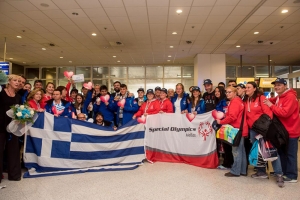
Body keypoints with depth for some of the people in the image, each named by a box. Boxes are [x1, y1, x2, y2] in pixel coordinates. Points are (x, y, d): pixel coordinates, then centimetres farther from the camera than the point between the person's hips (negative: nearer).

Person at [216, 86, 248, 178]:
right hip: (240, 129, 11)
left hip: (237, 129, -11)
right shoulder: (238, 101, 18)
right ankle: (242, 170, 23)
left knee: (236, 150, -3)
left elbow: (232, 117, -24)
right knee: (241, 150, 14)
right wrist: (224, 117, 5)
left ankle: (235, 171, 5)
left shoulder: (234, 102, -15)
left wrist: (221, 121, -13)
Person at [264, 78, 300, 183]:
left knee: (290, 154, 1)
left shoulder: (290, 97, -18)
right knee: (282, 152, 17)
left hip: (290, 131, -9)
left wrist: (271, 105, -22)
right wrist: (268, 101, -3)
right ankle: (284, 172, 30)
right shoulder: (279, 97, 13)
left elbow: (285, 112, -28)